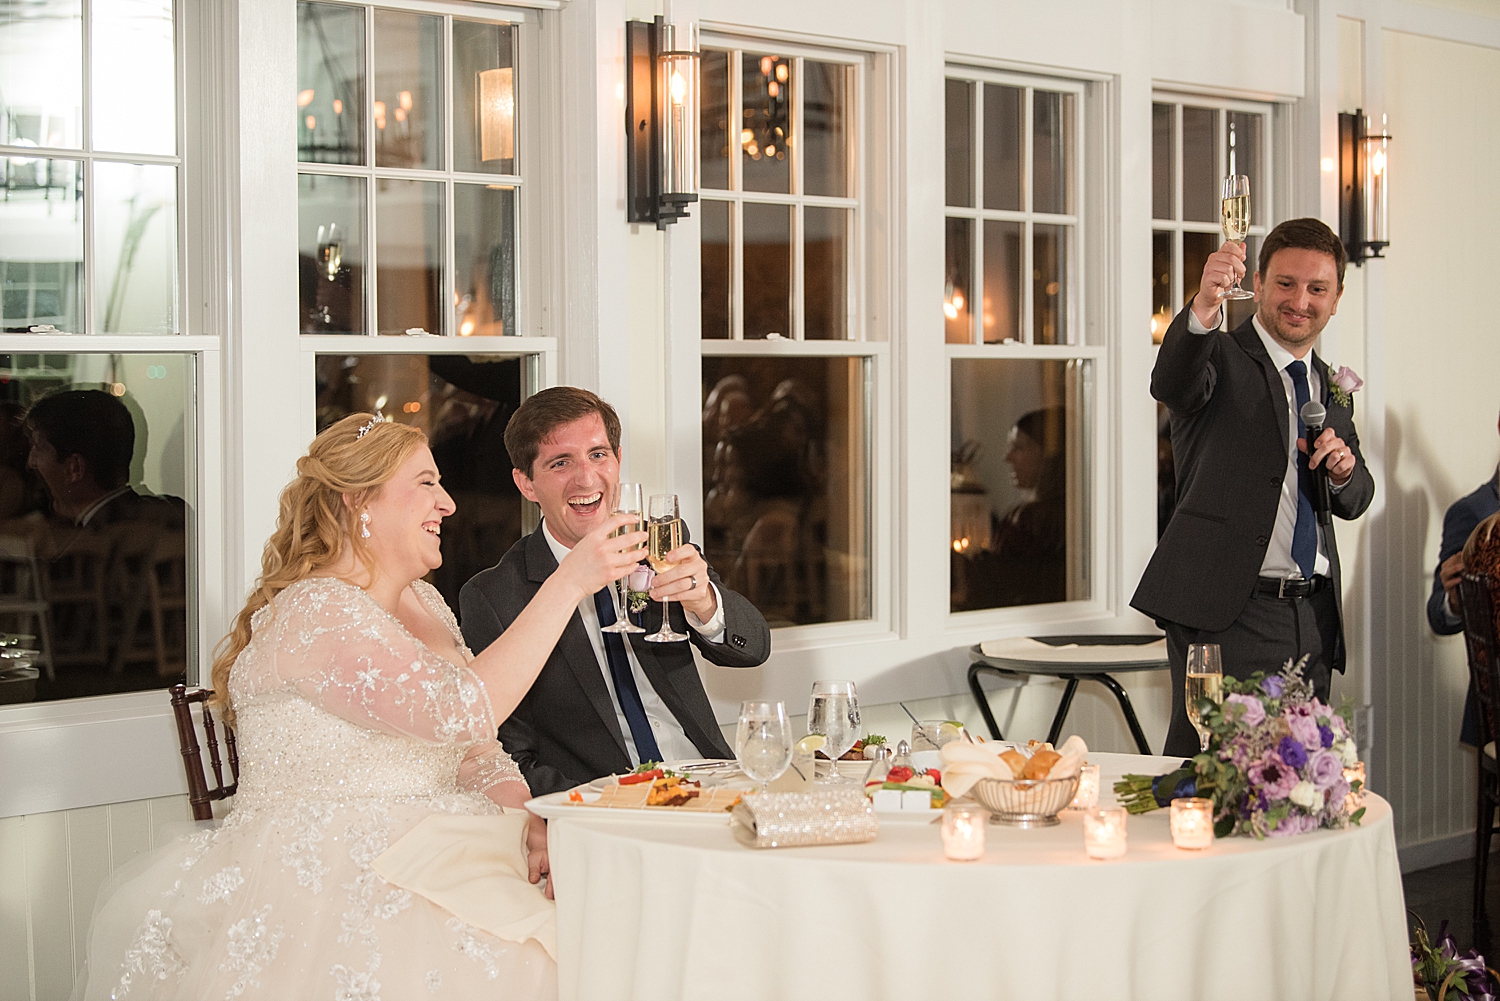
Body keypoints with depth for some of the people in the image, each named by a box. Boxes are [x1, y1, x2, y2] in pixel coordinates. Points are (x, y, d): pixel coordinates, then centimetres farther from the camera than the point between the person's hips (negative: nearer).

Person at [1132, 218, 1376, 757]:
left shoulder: (1332, 387, 18)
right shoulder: (1220, 358, -2)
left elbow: (1354, 503, 22)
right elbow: (1171, 383, -26)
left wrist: (1343, 470, -2)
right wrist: (1205, 304, -45)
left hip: (1313, 616, 6)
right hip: (1227, 611, -6)